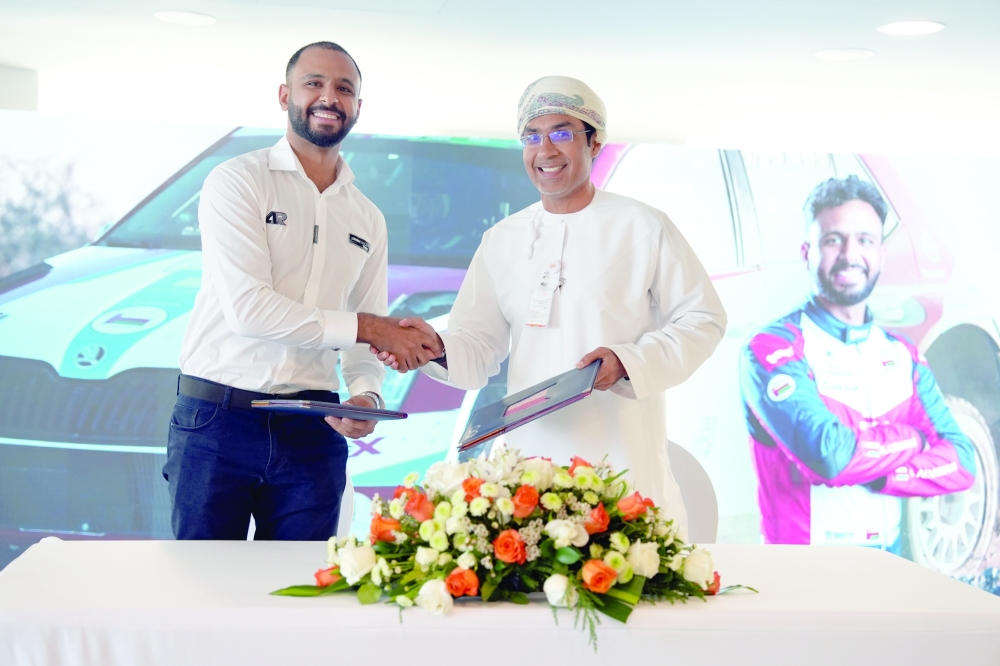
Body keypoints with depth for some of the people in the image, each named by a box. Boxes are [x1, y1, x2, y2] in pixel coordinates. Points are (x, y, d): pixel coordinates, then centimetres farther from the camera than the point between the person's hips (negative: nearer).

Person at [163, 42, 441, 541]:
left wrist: (365, 395, -9)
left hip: (312, 432, 4)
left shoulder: (368, 219, 14)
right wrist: (362, 327, -13)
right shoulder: (238, 181, -3)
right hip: (218, 420, -4)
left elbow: (372, 340, 13)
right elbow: (246, 305, -15)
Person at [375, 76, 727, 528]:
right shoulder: (501, 240, 13)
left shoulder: (644, 228, 3)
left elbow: (703, 320, 2)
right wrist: (437, 349, -10)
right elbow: (479, 352, 13)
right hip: (530, 457, 3)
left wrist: (628, 361, -13)